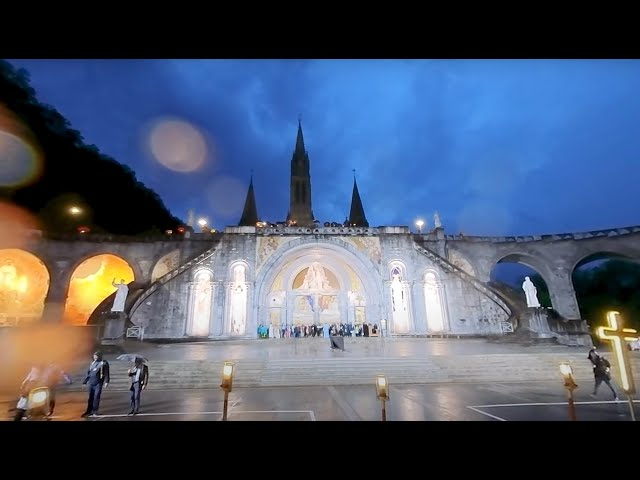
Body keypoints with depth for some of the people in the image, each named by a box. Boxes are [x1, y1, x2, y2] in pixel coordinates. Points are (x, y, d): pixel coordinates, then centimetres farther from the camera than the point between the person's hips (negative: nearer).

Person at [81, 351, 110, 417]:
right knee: (90, 397, 10)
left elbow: (106, 373, -10)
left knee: (96, 396, -4)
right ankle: (89, 411, 20)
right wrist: (84, 382, 18)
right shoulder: (92, 363, 13)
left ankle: (95, 411, 5)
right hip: (91, 382, 5)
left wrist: (106, 382, -18)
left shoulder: (104, 363, -5)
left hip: (98, 383, -5)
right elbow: (88, 373, 21)